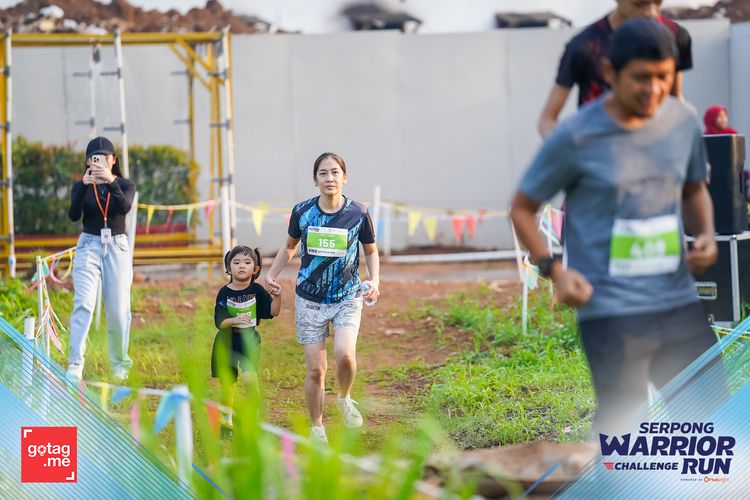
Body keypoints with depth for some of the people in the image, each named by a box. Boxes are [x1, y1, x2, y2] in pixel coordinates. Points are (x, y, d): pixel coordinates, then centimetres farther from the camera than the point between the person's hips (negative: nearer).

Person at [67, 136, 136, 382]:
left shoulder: (125, 185, 3)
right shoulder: (81, 186, 3)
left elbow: (125, 208, -19)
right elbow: (73, 215, -15)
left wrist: (111, 181, -36)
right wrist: (84, 185, -30)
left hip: (117, 247, 1)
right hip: (89, 246, -1)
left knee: (118, 309, 1)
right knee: (83, 304, -15)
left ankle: (120, 364, 17)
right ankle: (75, 364, -23)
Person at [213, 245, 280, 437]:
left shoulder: (256, 291, -2)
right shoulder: (224, 293, -5)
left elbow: (273, 312, -7)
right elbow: (219, 322, -9)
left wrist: (276, 296, -24)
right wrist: (235, 320, -27)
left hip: (249, 342, -1)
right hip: (227, 344, 1)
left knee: (250, 379, -21)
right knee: (227, 385, 8)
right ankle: (226, 423, 30)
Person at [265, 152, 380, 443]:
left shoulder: (358, 214, -7)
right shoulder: (302, 211, -4)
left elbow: (371, 251, 9)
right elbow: (290, 247, 15)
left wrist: (375, 280, -8)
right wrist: (272, 273, 0)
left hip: (347, 298, -1)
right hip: (310, 299, 1)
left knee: (345, 354, -24)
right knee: (315, 369, 0)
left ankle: (345, 398, 8)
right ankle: (317, 428, 20)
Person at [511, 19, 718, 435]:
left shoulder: (684, 121, 4)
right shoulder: (575, 138, -8)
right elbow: (522, 208, 2)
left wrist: (706, 235, 1)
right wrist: (553, 269, -12)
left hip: (678, 304, 5)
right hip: (610, 312, -5)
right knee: (621, 421, -5)